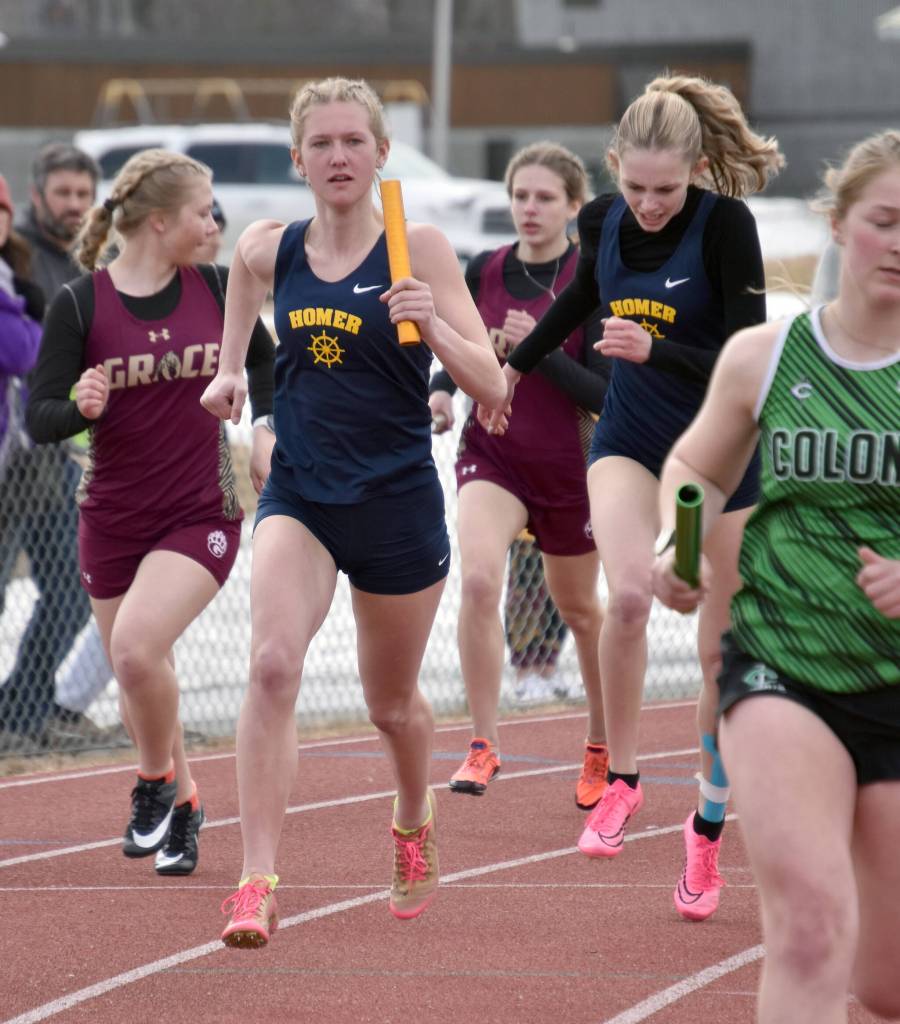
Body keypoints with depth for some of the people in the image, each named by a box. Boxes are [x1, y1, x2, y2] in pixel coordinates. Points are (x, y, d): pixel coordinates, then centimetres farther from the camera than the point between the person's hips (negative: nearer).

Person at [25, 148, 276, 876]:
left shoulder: (216, 290, -2)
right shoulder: (79, 305, -9)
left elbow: (264, 356, 20)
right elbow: (39, 419, -11)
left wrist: (265, 430, 9)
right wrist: (81, 408, -31)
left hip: (201, 514, -1)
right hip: (113, 518, 1)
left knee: (137, 645, -25)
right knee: (140, 683, 11)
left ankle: (156, 782, 0)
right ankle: (182, 806, 36)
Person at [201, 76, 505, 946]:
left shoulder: (419, 250, -9)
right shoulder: (269, 249, 0)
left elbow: (490, 387, -12)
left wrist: (434, 327, -28)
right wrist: (229, 366, 21)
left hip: (397, 503, -1)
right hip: (299, 496, 1)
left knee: (391, 702, 17)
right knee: (272, 664, -24)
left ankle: (414, 825, 50)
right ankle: (256, 882, -27)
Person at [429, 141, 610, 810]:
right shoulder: (484, 272, 0)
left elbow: (606, 396, -16)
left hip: (569, 466, -2)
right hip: (492, 454, 2)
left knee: (579, 609, 15)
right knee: (478, 579, -24)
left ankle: (603, 747, 38)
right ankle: (484, 744, -19)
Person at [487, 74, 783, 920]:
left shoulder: (727, 224, -19)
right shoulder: (603, 220, -6)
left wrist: (654, 350, -35)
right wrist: (516, 365, 30)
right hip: (629, 435, 2)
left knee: (723, 650, 3)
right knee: (628, 594, -25)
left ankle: (708, 829, 19)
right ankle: (621, 779, -7)